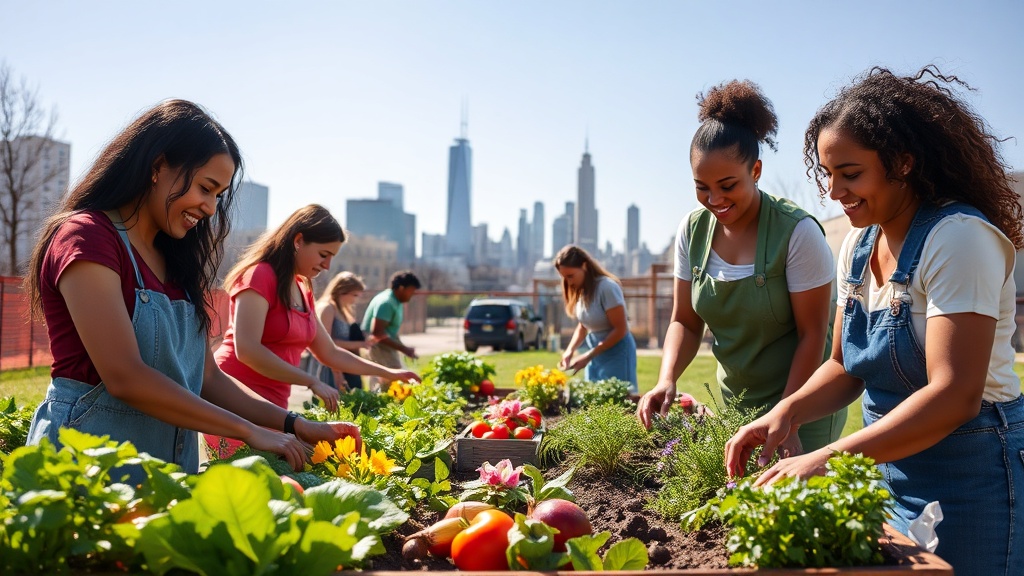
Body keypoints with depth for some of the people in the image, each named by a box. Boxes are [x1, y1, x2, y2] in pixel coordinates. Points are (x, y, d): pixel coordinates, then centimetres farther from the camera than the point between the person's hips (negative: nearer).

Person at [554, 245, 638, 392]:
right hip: (595, 351, 7)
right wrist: (570, 350, -6)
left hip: (616, 351, -7)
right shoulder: (579, 290, 2)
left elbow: (620, 330, -20)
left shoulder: (607, 287, -20)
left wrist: (588, 356, -20)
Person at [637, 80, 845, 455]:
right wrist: (667, 380, -16)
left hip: (804, 401, -4)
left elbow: (812, 335, -16)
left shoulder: (798, 232, -20)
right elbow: (685, 322, 1)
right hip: (736, 402, 5)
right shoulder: (693, 230, -5)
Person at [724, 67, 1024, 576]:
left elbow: (955, 395, -27)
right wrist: (788, 411, -11)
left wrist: (827, 460, -32)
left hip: (967, 485, -7)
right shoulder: (857, 246, 3)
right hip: (889, 472, 7)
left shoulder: (959, 238, -21)